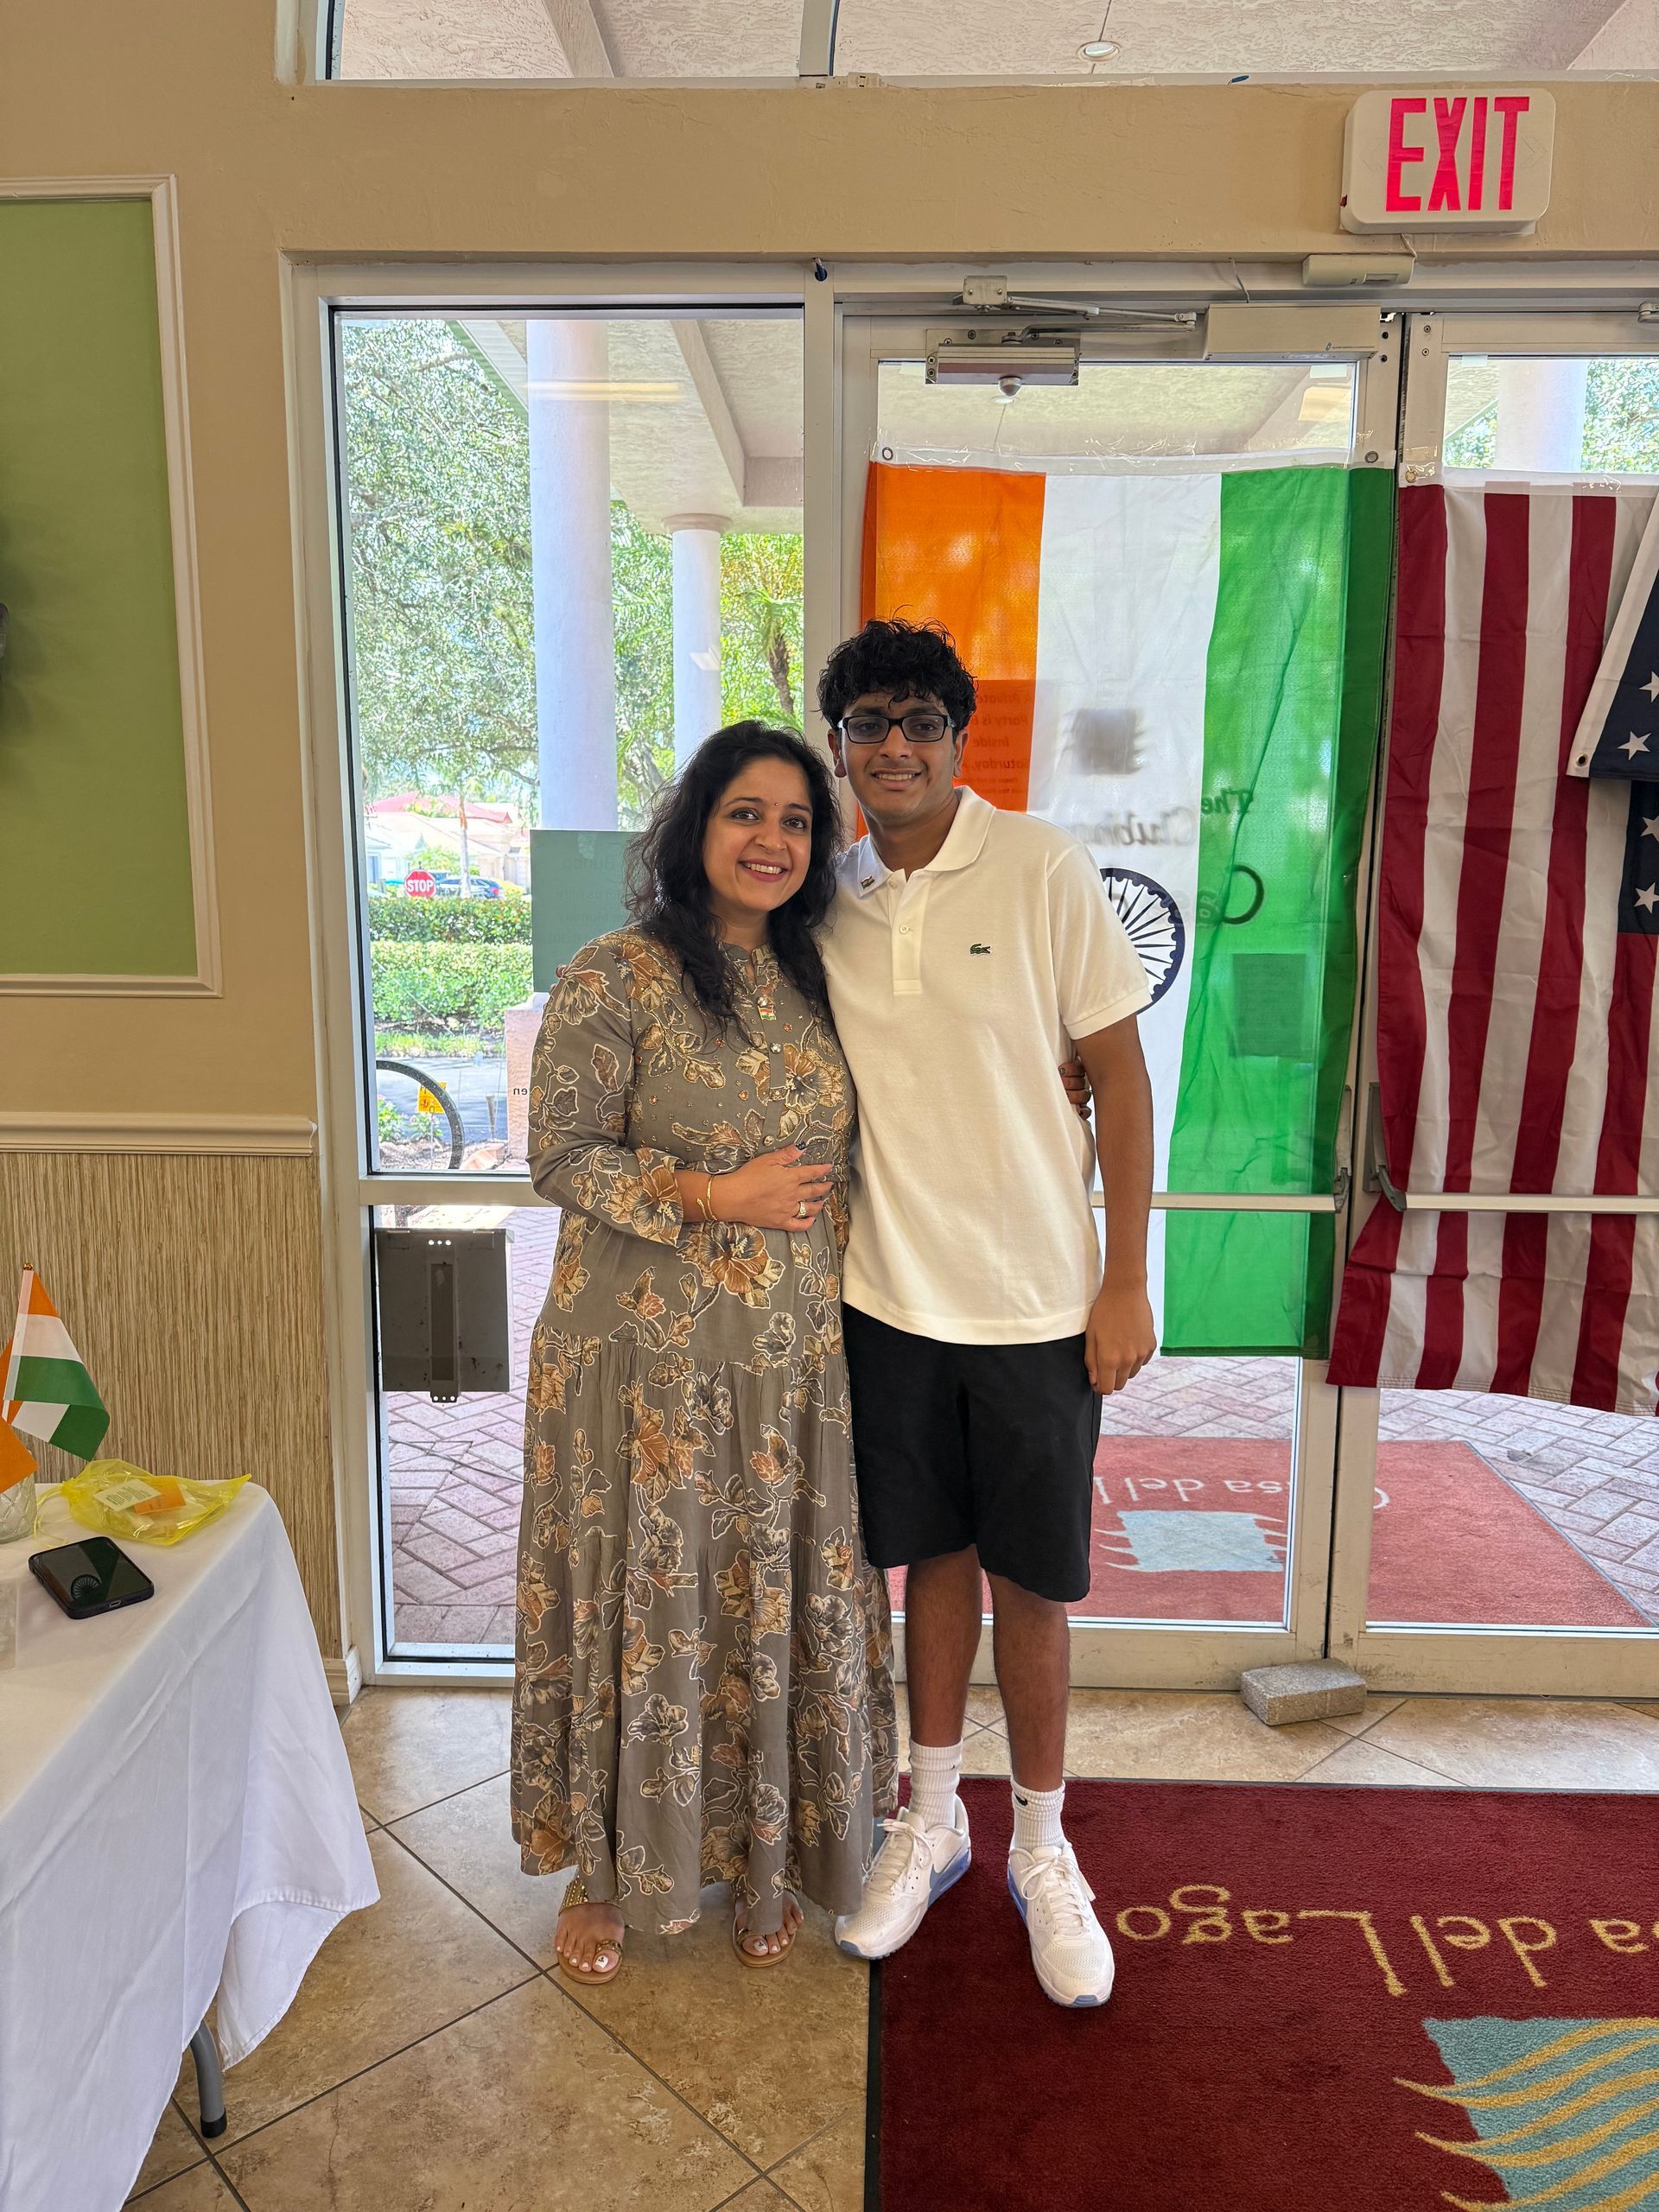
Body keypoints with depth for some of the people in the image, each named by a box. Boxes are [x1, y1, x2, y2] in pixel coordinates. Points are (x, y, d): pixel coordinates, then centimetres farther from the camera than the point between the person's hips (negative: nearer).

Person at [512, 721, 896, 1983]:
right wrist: (715, 1193, -19)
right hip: (650, 1362, -4)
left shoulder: (813, 979, 8)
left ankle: (765, 1856, 36)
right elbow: (562, 1157, -11)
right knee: (644, 1607, 9)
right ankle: (607, 1868, 32)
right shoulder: (616, 978, -9)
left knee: (785, 1608, 13)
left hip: (797, 1364, 5)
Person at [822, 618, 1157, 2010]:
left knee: (1030, 1578, 9)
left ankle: (1043, 1849, 31)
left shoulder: (1043, 869, -9)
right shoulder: (831, 898, 2)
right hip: (890, 1292, 3)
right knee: (932, 1554, 17)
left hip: (1036, 1297, -3)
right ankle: (932, 1819, 37)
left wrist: (1126, 1280, -9)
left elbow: (1120, 1073, -7)